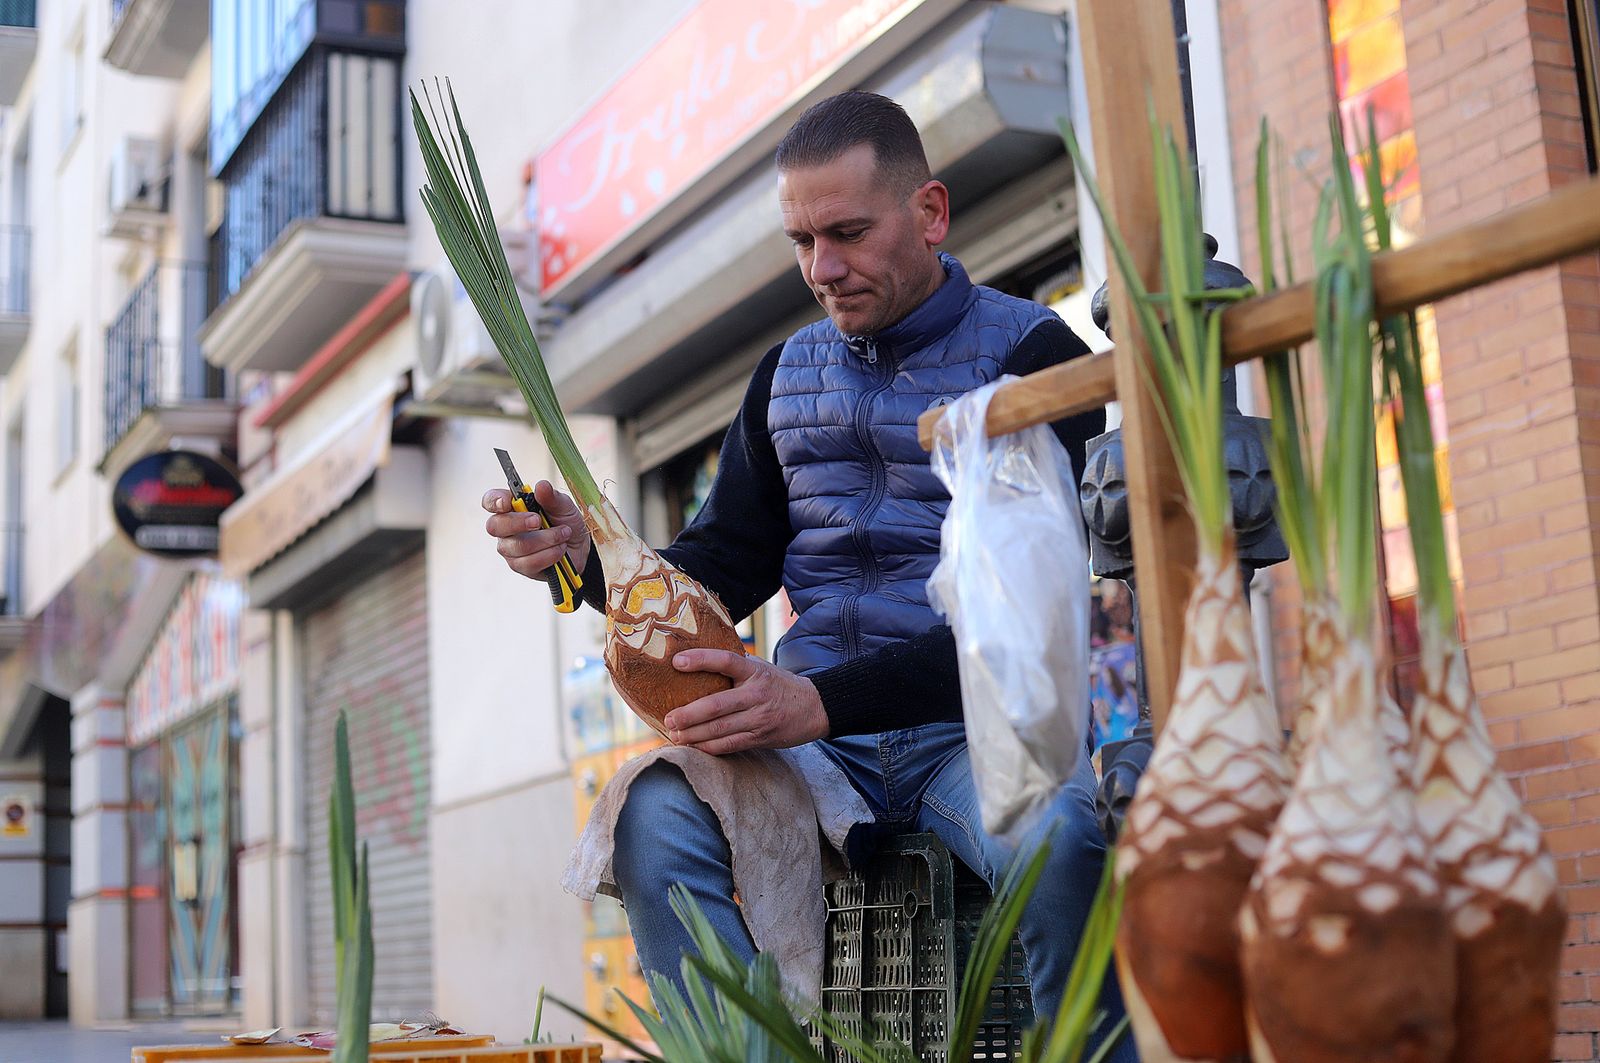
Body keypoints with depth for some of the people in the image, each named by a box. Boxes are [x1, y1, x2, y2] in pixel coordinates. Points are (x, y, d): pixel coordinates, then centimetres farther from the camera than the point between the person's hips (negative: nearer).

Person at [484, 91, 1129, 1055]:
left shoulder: (1033, 355, -2)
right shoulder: (787, 375, 17)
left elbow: (1029, 613, -13)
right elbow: (720, 570, 16)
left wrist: (824, 702, -25)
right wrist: (590, 557, -6)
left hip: (979, 724, -4)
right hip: (817, 732, 4)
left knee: (1061, 839, -36)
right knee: (658, 813, -25)